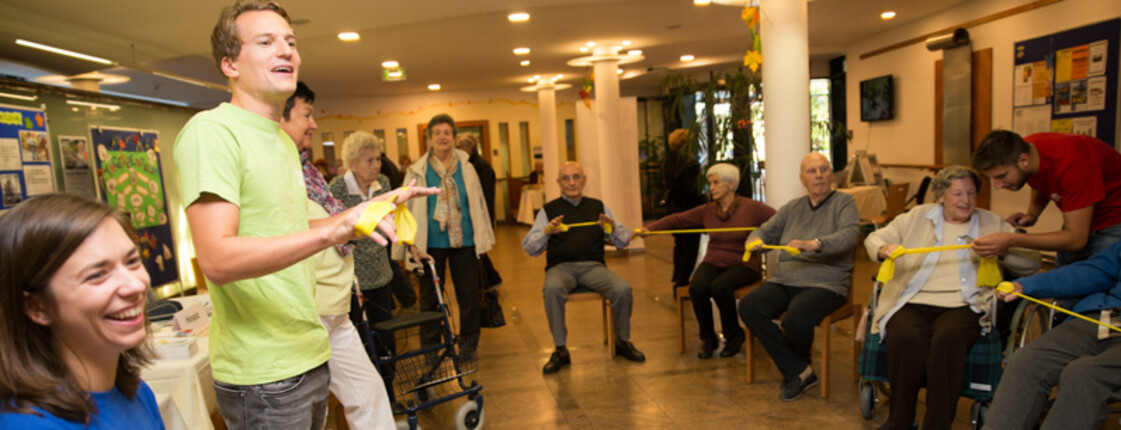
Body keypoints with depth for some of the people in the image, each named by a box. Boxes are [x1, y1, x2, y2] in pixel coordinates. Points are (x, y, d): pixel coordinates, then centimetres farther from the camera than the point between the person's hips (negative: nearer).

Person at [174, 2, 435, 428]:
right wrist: (330, 230, -36)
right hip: (261, 375, -8)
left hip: (310, 356, 8)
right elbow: (216, 260, -26)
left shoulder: (283, 141, 14)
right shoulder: (210, 131, -15)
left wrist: (371, 206, 12)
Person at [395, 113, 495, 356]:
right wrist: (413, 244, -9)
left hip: (464, 241, 2)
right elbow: (408, 210, -1)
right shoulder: (417, 172, -1)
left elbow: (478, 203, 11)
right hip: (431, 244, -1)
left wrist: (483, 238, 10)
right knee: (430, 299, 8)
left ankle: (468, 345, 27)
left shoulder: (466, 168, 5)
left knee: (469, 296, 8)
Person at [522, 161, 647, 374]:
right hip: (561, 266, -1)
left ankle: (622, 341, 0)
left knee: (623, 289, -25)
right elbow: (529, 248, 1)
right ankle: (560, 350, -19)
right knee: (552, 289, -35)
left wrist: (613, 227, -9)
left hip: (593, 266, 2)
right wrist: (546, 232, -18)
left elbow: (623, 242, 12)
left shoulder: (598, 206, 16)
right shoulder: (549, 210, 10)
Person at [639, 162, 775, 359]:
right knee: (697, 287, -29)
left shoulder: (752, 208, -2)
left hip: (742, 264, -3)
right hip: (713, 263, 3)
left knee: (720, 286, -34)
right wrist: (649, 229, -3)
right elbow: (677, 219, 7)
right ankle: (708, 338, -5)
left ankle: (734, 335, -7)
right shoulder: (707, 210, 10)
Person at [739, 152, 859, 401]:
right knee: (748, 307, -22)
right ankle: (800, 372, -10)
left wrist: (815, 244, -33)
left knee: (795, 319, -33)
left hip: (825, 283, -5)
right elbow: (766, 231, 19)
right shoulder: (793, 208, 21)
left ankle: (795, 368, 5)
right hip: (785, 279, 5)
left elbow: (850, 234, -13)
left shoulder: (844, 202, 6)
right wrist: (756, 240, -7)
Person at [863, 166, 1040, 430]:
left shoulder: (993, 224, 19)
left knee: (949, 339, -34)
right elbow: (874, 239, 15)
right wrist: (884, 249, -10)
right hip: (912, 303, 0)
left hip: (961, 306, 0)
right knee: (906, 338, -33)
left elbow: (1032, 262, 12)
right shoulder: (918, 217, 18)